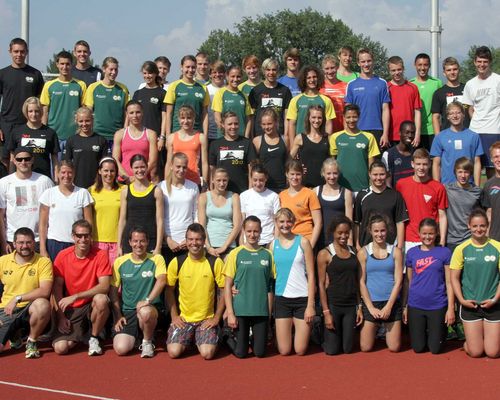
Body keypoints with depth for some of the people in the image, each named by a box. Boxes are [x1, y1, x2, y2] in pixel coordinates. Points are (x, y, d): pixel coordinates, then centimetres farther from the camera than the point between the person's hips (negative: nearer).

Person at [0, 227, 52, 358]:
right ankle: (15, 336, 14)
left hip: (29, 309, -1)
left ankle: (32, 341, -10)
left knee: (43, 304, -37)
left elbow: (45, 291, -17)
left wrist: (17, 298, -20)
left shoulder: (43, 262, -6)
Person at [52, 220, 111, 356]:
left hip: (91, 305, -1)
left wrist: (75, 296, -26)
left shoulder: (100, 255, -11)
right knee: (60, 348, -17)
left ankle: (94, 338, -8)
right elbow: (57, 287, -1)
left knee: (101, 299, -37)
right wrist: (61, 316, -7)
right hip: (71, 310, 1)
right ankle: (81, 334, 20)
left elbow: (104, 286, -19)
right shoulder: (63, 256, -5)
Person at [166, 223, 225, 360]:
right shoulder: (176, 263, -2)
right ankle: (188, 339, 16)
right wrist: (174, 316, 1)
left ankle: (199, 340, 14)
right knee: (174, 351, -18)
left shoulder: (215, 262, -5)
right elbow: (169, 290, 9)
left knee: (207, 353, -22)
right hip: (183, 319, 1)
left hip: (207, 319, -1)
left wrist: (216, 317, -4)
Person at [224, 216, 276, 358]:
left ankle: (252, 339, 34)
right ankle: (231, 340, 32)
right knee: (240, 352, 1)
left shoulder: (267, 255, 4)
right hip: (240, 310, -2)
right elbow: (228, 286, -2)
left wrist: (269, 311, 3)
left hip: (261, 310, 2)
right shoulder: (235, 254, -2)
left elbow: (270, 286, 8)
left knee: (260, 352, 3)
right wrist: (230, 313, -8)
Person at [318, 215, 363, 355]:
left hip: (351, 305, 4)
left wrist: (359, 307, 6)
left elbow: (357, 282, 11)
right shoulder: (325, 254, -5)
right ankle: (319, 329, 30)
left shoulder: (353, 252, 8)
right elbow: (321, 284, -7)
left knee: (347, 348, 6)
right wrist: (326, 312, -12)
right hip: (333, 305, -4)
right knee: (332, 350, 1)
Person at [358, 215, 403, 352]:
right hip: (370, 303, -1)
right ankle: (374, 331, 31)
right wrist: (371, 307, -9)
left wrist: (388, 306, -9)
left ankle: (386, 330, 34)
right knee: (366, 348, -2)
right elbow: (361, 281, -2)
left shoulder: (395, 251, 3)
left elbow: (398, 281, -1)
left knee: (394, 348, 1)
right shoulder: (363, 252, 0)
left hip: (392, 302, 1)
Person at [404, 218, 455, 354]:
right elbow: (409, 281, 9)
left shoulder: (444, 252, -2)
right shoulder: (411, 253, 4)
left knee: (435, 348, 5)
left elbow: (449, 282, -3)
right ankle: (423, 335, 38)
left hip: (438, 306, -2)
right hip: (415, 306, 2)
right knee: (418, 348, 7)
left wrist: (451, 308, -7)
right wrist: (405, 307, 7)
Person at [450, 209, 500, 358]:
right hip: (470, 305, 0)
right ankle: (468, 340, 32)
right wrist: (461, 300, -10)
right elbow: (454, 278, 0)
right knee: (475, 352, 1)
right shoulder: (461, 249, -3)